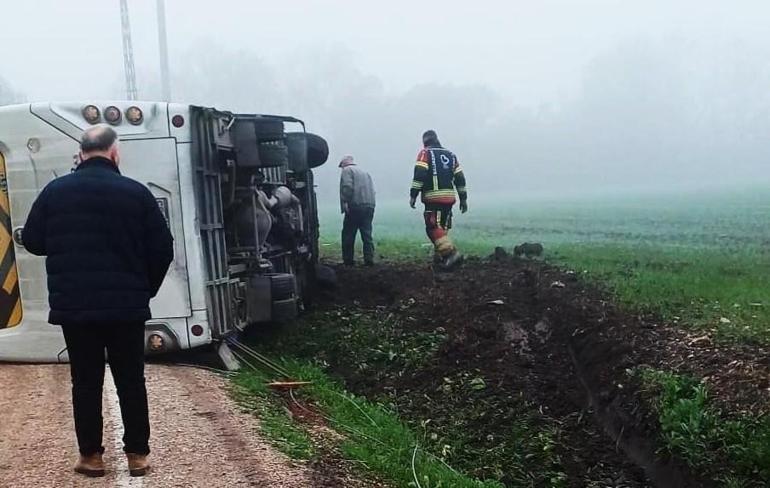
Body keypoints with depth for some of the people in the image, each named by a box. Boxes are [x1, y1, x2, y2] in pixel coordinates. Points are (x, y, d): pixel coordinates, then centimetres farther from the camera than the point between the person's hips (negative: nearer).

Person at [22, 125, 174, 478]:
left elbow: (32, 241, 6)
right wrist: (146, 290, 13)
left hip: (73, 305, 1)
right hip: (126, 305, -1)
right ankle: (137, 454, 13)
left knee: (86, 382, 10)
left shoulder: (55, 191, -2)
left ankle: (91, 456, 15)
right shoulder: (136, 192, -6)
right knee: (131, 381, 9)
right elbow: (162, 249, -3)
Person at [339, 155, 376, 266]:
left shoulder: (347, 170, 3)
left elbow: (347, 187, -14)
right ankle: (369, 259, 0)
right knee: (367, 234, 6)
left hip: (355, 206, -7)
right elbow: (372, 189, 21)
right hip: (369, 206, 7)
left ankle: (348, 259, 2)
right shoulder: (364, 172, 26)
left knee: (348, 235, 1)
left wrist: (345, 202, -16)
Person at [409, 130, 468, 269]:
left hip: (433, 198, -7)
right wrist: (463, 199, 20)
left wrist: (413, 195, -10)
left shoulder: (425, 153, 2)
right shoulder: (450, 154, 20)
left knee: (433, 229, -11)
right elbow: (460, 178, 16)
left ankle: (451, 253, -27)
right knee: (442, 228, 16)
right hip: (449, 198, 7)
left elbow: (419, 174, -12)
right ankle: (439, 257, 16)